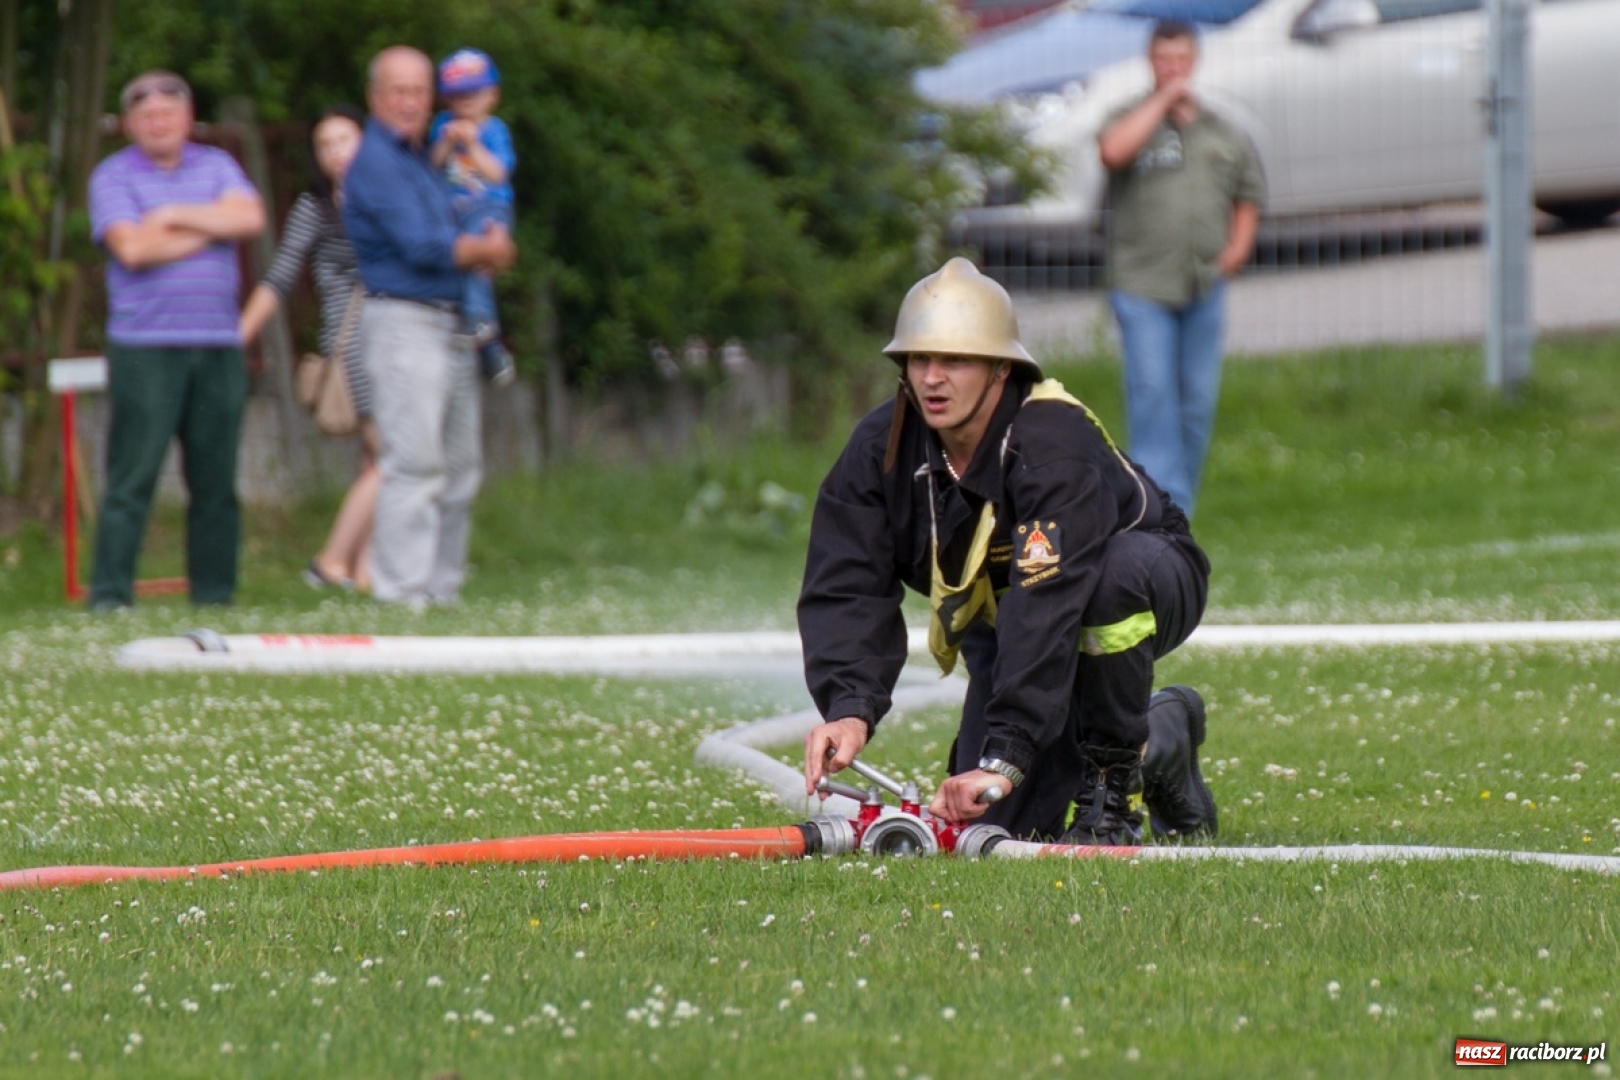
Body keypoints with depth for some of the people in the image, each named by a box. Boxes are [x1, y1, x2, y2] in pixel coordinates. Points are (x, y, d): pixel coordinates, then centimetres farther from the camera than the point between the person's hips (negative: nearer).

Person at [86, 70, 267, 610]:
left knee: (215, 478, 5)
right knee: (132, 478, -8)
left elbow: (250, 218, -3)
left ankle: (213, 595, 10)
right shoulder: (113, 176, 3)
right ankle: (109, 596, -8)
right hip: (144, 344, -4)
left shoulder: (216, 166, 15)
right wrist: (210, 228, -3)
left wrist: (176, 216, -6)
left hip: (218, 343, 4)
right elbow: (132, 248, -12)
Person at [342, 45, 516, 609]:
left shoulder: (421, 158, 20)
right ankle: (401, 595, -13)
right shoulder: (376, 161, -9)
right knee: (414, 465, -13)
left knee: (460, 466, 10)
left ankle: (443, 588, 15)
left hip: (452, 325, 9)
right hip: (404, 323, -9)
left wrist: (488, 247, -4)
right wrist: (485, 249, -2)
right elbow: (419, 244, -17)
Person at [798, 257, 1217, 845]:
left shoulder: (1054, 441, -36)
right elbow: (845, 588, -24)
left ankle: (1110, 792, -19)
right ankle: (1159, 734, 22)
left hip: (1151, 587, -5)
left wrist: (1003, 758, -54)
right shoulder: (880, 447, -18)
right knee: (995, 823, -6)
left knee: (1112, 576, -41)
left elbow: (1048, 605, -46)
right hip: (1002, 622, 5)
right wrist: (849, 708, -44)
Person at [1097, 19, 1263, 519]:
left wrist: (1237, 248, 8)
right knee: (1151, 391, -15)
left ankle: (1180, 509, 13)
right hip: (1142, 284, -4)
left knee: (1198, 398, 4)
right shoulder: (1135, 119, 2)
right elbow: (1112, 151, -21)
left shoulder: (1223, 134, 14)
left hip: (1204, 286, 4)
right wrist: (1162, 101, -14)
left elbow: (1248, 195, 25)